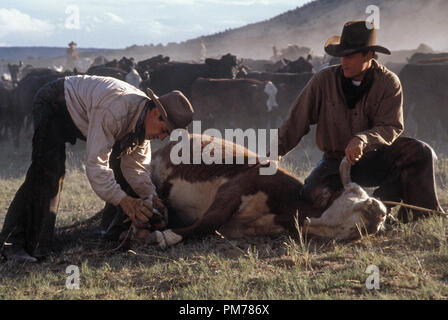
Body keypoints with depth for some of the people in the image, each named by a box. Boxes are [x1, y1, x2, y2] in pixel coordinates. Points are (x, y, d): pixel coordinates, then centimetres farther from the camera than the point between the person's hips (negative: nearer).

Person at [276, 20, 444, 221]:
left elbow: (391, 128, -17)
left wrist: (362, 140, -36)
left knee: (420, 152, -27)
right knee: (316, 194, -31)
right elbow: (296, 122, -2)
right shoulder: (324, 80, -7)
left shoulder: (388, 83, -7)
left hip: (375, 158, 0)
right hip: (336, 162, 0)